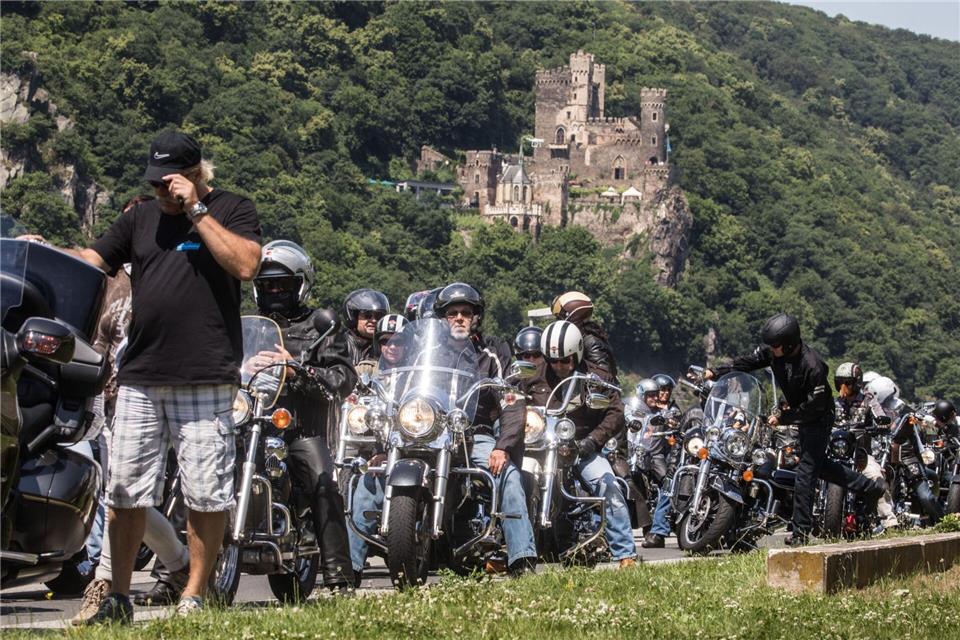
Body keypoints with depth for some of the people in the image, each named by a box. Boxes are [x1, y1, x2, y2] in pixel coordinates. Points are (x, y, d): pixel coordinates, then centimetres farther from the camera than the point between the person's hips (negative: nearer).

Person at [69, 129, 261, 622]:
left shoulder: (232, 210, 4)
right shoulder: (140, 218, 18)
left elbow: (246, 265, -14)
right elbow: (89, 263, 16)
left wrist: (196, 210, -12)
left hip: (205, 380, -4)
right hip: (139, 378, 5)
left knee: (206, 494, -3)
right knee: (125, 491, 4)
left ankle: (193, 597, 5)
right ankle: (118, 596, 11)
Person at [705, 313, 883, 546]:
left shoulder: (813, 367, -34)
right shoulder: (772, 351, -12)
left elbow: (814, 407, -28)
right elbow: (748, 361, -2)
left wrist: (783, 418, -25)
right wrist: (717, 372, -11)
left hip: (818, 420, -9)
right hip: (798, 411, 9)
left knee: (805, 473, -9)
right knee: (819, 465, 21)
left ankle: (801, 531, -3)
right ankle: (870, 487, 33)